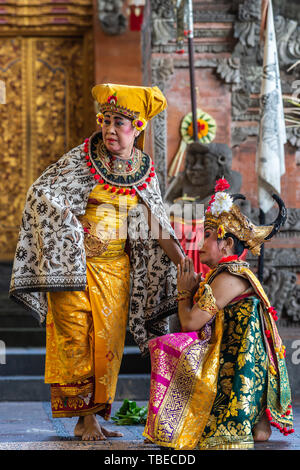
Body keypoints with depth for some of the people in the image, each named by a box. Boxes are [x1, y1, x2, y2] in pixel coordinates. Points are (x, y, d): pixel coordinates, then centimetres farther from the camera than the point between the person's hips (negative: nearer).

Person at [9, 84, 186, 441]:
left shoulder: (143, 169, 3)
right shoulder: (82, 159, -9)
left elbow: (156, 225, 7)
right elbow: (41, 191, -13)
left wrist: (183, 264, 0)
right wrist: (71, 223, -22)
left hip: (115, 264, 4)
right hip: (74, 261, -4)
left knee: (108, 340, 2)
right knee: (75, 335, -6)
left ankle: (95, 414, 11)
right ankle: (83, 417, 0)